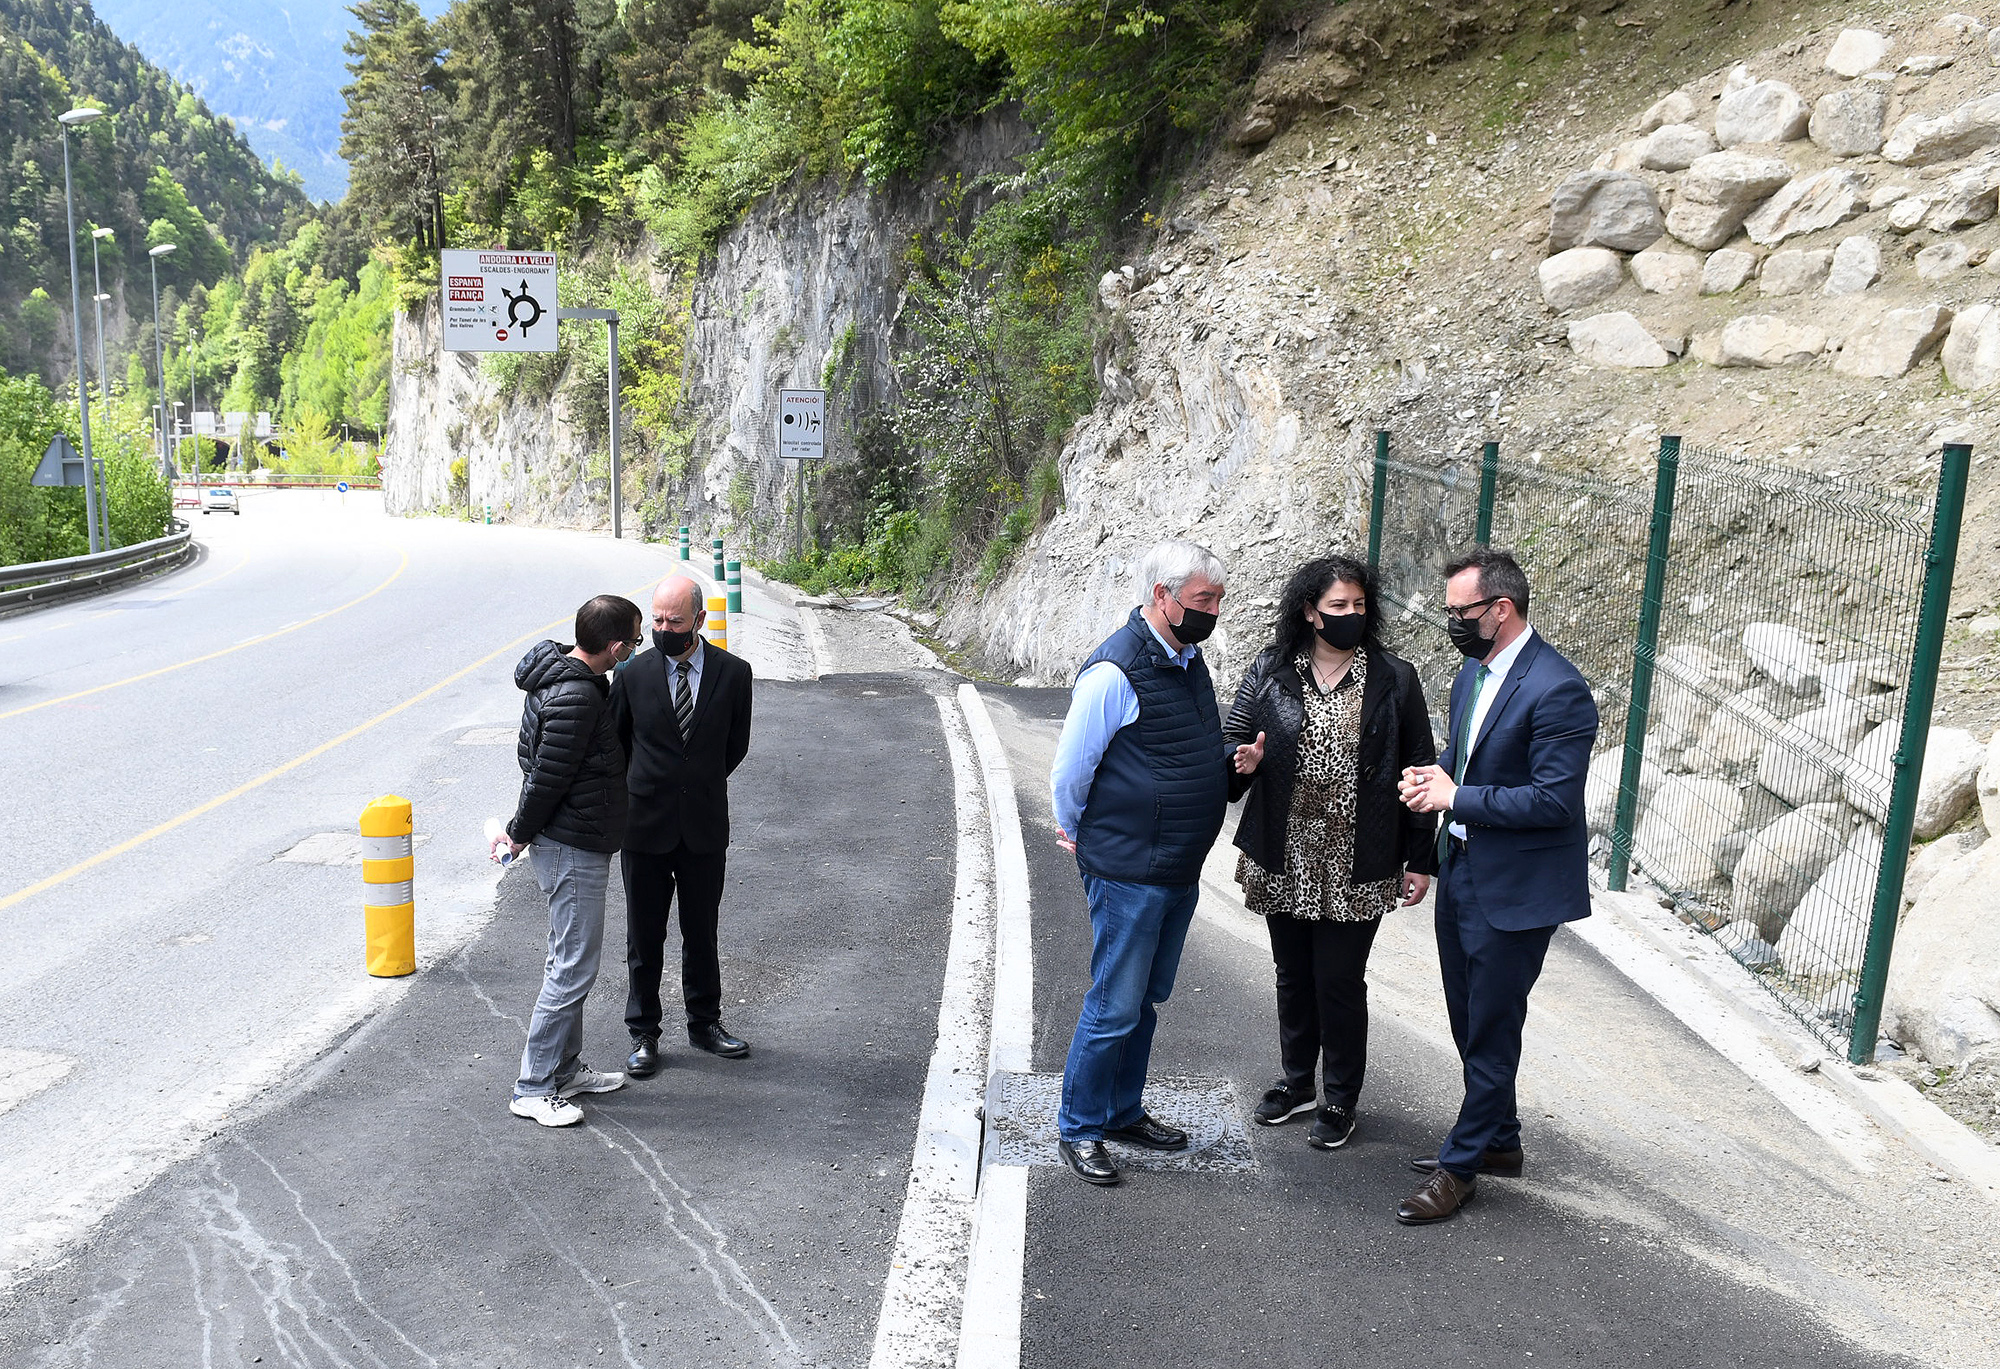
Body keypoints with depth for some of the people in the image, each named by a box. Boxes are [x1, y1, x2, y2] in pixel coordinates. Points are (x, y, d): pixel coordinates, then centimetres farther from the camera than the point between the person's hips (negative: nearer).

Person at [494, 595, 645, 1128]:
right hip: (573, 849, -11)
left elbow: (538, 766, 18)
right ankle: (533, 1089, 5)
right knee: (573, 970, -4)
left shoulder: (563, 675, 8)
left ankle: (566, 1068, 30)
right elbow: (547, 777, -21)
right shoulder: (575, 698, -25)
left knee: (567, 963, 18)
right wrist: (519, 834, -9)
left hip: (571, 844, 11)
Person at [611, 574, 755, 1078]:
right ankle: (643, 1034, 23)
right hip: (646, 826, -1)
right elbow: (614, 742, 7)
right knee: (644, 936, 9)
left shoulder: (733, 672, -5)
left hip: (705, 826, 1)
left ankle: (704, 1022, 31)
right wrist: (643, 790, 8)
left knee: (702, 932, 14)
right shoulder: (633, 674, -6)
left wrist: (700, 785, 9)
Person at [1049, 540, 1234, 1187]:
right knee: (1115, 1007, 1)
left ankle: (1123, 1111, 35)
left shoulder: (1190, 660, 8)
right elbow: (1069, 773, -12)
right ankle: (1080, 1130, 17)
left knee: (1145, 1000, 19)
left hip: (1180, 871, 8)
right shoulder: (1115, 670, -19)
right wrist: (1085, 840, 1)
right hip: (1128, 873, -8)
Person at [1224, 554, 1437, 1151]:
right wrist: (1243, 761, -18)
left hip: (1355, 869, -2)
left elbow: (1418, 771, 0)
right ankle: (1296, 1082, 37)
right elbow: (1232, 738, 7)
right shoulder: (1270, 671, 0)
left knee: (1340, 983, 5)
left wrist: (1420, 859, -1)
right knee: (1293, 976, 17)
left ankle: (1339, 1101, 25)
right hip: (1283, 862, 3)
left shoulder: (1395, 680, -3)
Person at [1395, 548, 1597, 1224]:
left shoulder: (1557, 690, -21)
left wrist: (1455, 798, -19)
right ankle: (1498, 1138, 38)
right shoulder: (1473, 672, 7)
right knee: (1471, 1022, 20)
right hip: (1462, 872, 9)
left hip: (1514, 888, -9)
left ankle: (1462, 1165, 19)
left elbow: (1554, 800, -23)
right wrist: (1431, 776, -2)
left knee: (1491, 1031, 5)